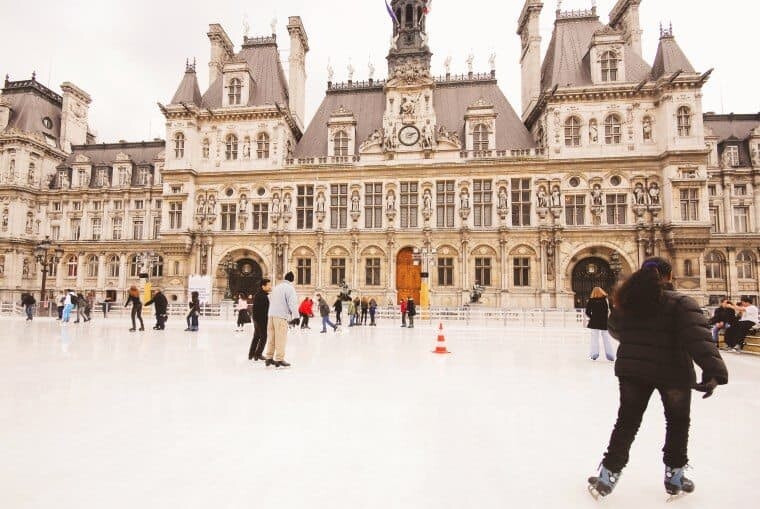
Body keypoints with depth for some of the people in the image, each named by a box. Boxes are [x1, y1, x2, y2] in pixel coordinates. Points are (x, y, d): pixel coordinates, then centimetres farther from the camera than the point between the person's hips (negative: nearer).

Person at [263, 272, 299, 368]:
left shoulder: (276, 287, 19)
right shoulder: (290, 288, -7)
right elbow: (293, 303, -14)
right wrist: (295, 316, -10)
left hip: (271, 315, 8)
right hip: (281, 316, -8)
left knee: (271, 337, 13)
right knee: (281, 339, -3)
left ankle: (269, 358, 19)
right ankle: (279, 360, 0)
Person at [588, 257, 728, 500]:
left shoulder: (625, 302, 3)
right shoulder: (680, 302, -10)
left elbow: (614, 330, 18)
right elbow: (698, 337, -24)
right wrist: (714, 371, -32)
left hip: (632, 370, 3)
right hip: (673, 373, -3)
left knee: (627, 421, 14)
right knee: (678, 422, 22)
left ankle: (608, 476, 16)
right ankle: (674, 477, 33)